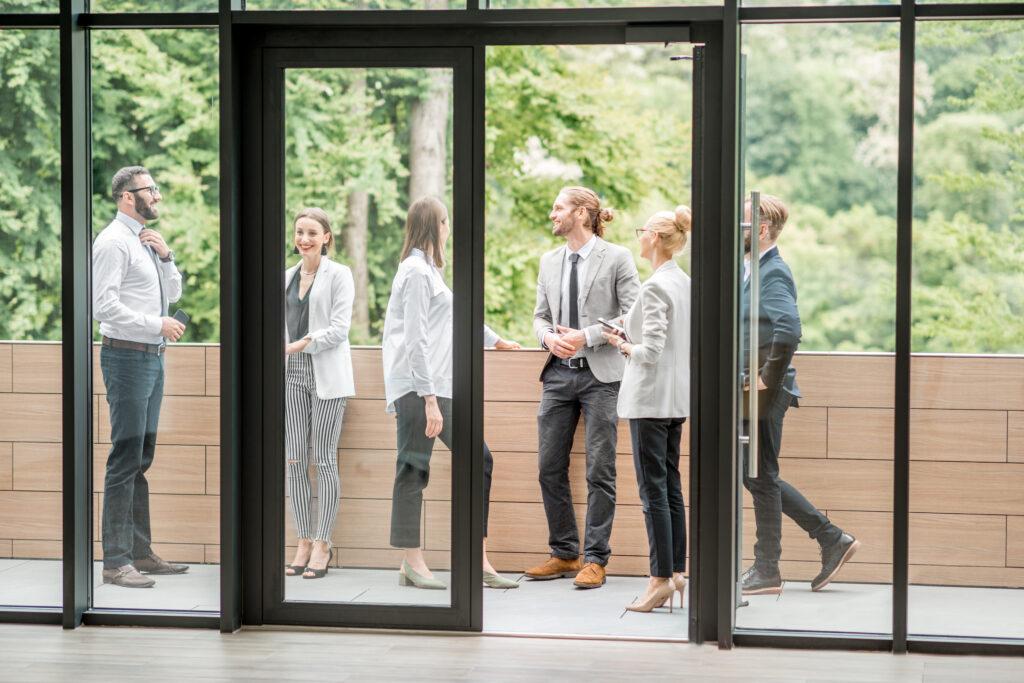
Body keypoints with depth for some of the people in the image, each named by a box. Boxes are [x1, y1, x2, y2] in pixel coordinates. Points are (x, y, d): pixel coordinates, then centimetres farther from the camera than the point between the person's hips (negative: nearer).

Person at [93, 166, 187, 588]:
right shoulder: (113, 242, -11)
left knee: (142, 458, 12)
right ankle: (116, 561, -8)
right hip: (128, 357, -9)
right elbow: (103, 304, -19)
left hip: (152, 357, 9)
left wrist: (165, 257, 4)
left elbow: (172, 294, 21)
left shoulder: (148, 240, 17)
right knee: (126, 458, -9)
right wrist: (157, 324, -18)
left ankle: (139, 552, 18)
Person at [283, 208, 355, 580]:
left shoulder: (338, 274, -2)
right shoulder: (287, 277, 14)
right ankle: (304, 543, 8)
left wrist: (301, 344, -19)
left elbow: (339, 329, -11)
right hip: (293, 375, 5)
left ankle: (322, 545, 2)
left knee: (324, 461, -4)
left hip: (327, 375, -5)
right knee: (295, 461, 2)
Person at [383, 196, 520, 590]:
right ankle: (412, 562, -2)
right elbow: (415, 340, -17)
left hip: (438, 385, 10)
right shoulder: (416, 272, -11)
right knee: (413, 470, -5)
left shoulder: (425, 269, 20)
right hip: (419, 386, -10)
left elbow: (456, 315, 35)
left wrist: (495, 340, 48)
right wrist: (429, 399, -20)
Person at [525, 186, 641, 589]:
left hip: (600, 374, -6)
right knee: (550, 468, 6)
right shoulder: (549, 262, 13)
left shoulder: (617, 258, -4)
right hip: (558, 374, 6)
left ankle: (595, 560, 4)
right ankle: (564, 555, 18)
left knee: (600, 472, -3)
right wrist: (549, 338, -5)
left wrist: (587, 336, -16)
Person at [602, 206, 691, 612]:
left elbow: (651, 350, -21)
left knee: (653, 490, -5)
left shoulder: (655, 287, -16)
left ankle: (661, 579, -4)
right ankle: (676, 572, 14)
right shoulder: (686, 283, 11)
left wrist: (623, 346, -2)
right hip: (677, 398, 9)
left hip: (650, 397, -9)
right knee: (671, 488, 12)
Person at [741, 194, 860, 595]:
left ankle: (766, 573, 8)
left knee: (761, 478, -1)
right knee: (757, 476, 14)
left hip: (765, 394, -10)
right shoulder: (749, 269, 14)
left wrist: (769, 378, -22)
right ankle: (832, 539, 20)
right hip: (750, 390, 10)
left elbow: (788, 330, -31)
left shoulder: (773, 274, -16)